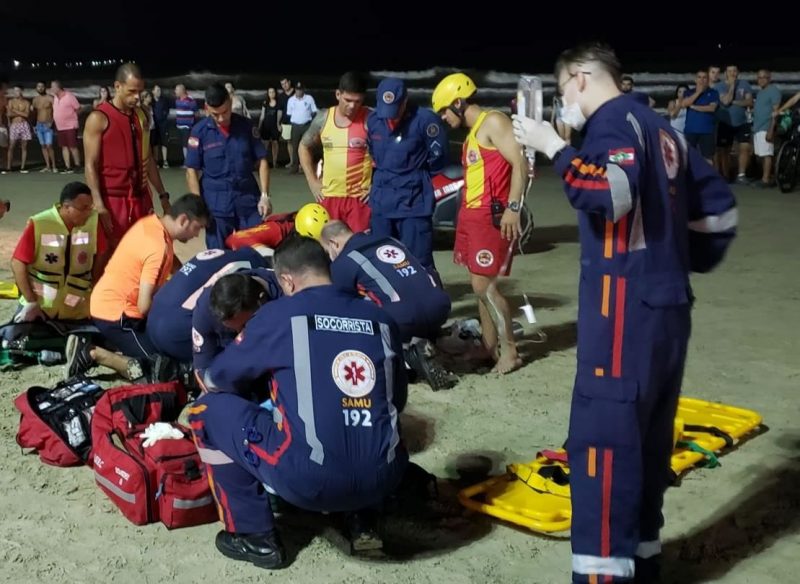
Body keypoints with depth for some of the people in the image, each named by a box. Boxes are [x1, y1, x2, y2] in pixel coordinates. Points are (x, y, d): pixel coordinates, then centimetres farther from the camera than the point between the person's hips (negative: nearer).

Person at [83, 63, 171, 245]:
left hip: (141, 197, 6)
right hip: (113, 200, -6)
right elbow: (91, 165, -12)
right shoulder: (99, 118, -9)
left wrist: (162, 195, 16)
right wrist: (99, 205, -21)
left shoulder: (141, 116, 11)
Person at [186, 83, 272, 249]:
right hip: (216, 201, -1)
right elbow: (192, 171, -2)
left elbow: (262, 161, 5)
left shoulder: (246, 126, 1)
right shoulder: (200, 131, -5)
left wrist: (264, 195, -5)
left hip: (248, 197, 2)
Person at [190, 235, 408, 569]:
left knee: (211, 408, 15)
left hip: (309, 480, -5)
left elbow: (216, 379, 13)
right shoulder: (381, 319, 11)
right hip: (384, 480, 5)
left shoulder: (279, 314, 0)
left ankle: (255, 537, 16)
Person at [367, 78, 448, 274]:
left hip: (413, 199, -5)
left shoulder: (424, 119, -16)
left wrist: (416, 177, 6)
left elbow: (438, 157, -5)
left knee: (419, 262, -7)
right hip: (381, 198, 6)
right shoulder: (373, 120, 2)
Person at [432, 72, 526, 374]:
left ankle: (509, 349, 2)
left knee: (483, 285, -9)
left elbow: (519, 163, -17)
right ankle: (489, 346, 20)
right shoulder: (472, 133, 19)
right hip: (471, 214, 9)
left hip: (491, 215, -9)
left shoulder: (493, 122, -9)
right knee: (480, 284, 11)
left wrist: (513, 207, -24)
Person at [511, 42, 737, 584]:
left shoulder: (613, 119, -6)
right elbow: (718, 206, 20)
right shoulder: (661, 128, 19)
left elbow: (611, 193, -25)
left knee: (602, 438, -8)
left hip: (626, 307, -9)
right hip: (668, 306, 9)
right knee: (648, 437, 15)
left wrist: (552, 146, -15)